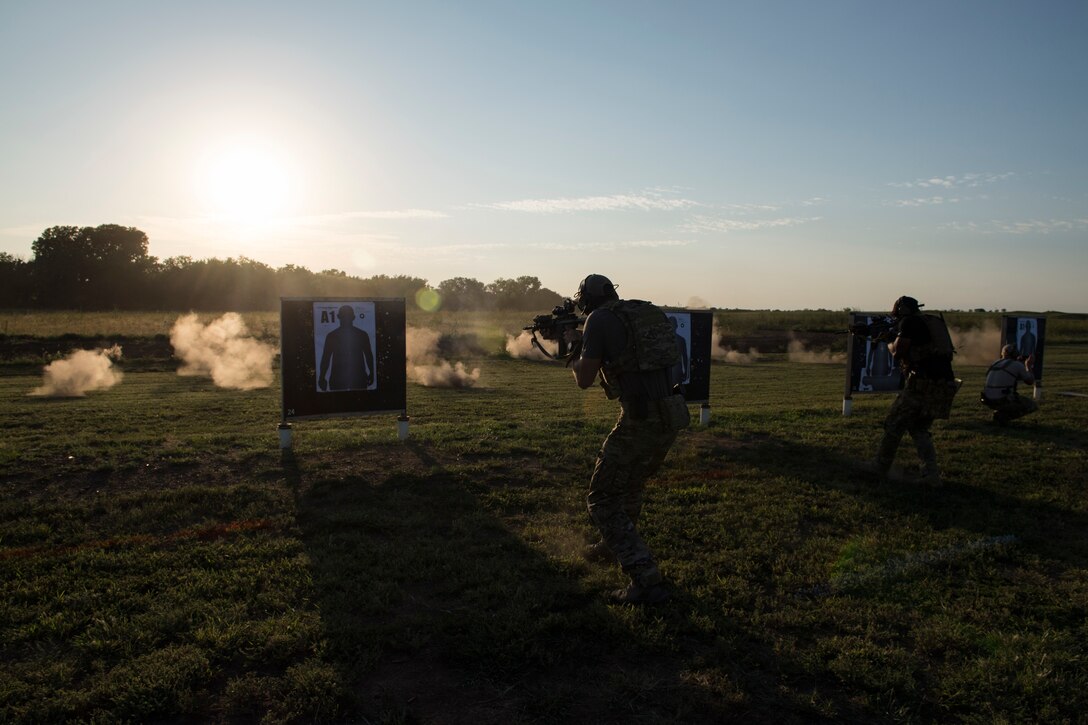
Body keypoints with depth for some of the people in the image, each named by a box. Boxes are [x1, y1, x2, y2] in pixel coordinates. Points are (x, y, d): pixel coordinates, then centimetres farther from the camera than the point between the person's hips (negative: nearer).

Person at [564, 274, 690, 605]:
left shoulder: (600, 319, -6)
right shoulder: (650, 313, 16)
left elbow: (584, 379, -4)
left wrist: (575, 345, 14)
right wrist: (588, 342, 31)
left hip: (641, 419, -8)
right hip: (672, 415, 8)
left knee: (603, 500, 4)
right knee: (632, 484, 30)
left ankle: (647, 581, -3)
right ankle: (614, 545, 50)